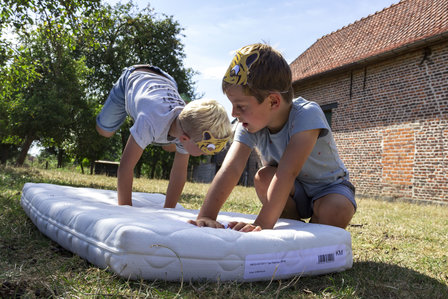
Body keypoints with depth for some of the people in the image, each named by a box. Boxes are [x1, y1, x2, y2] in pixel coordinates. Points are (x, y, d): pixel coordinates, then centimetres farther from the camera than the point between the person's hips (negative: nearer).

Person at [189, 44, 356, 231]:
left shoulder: (307, 115, -32)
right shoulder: (249, 126, -17)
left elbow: (287, 172, -44)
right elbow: (230, 169, -32)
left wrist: (262, 224, -52)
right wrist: (206, 216, -45)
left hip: (330, 187, -3)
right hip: (294, 194, 3)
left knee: (335, 211, -36)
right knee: (264, 176, -28)